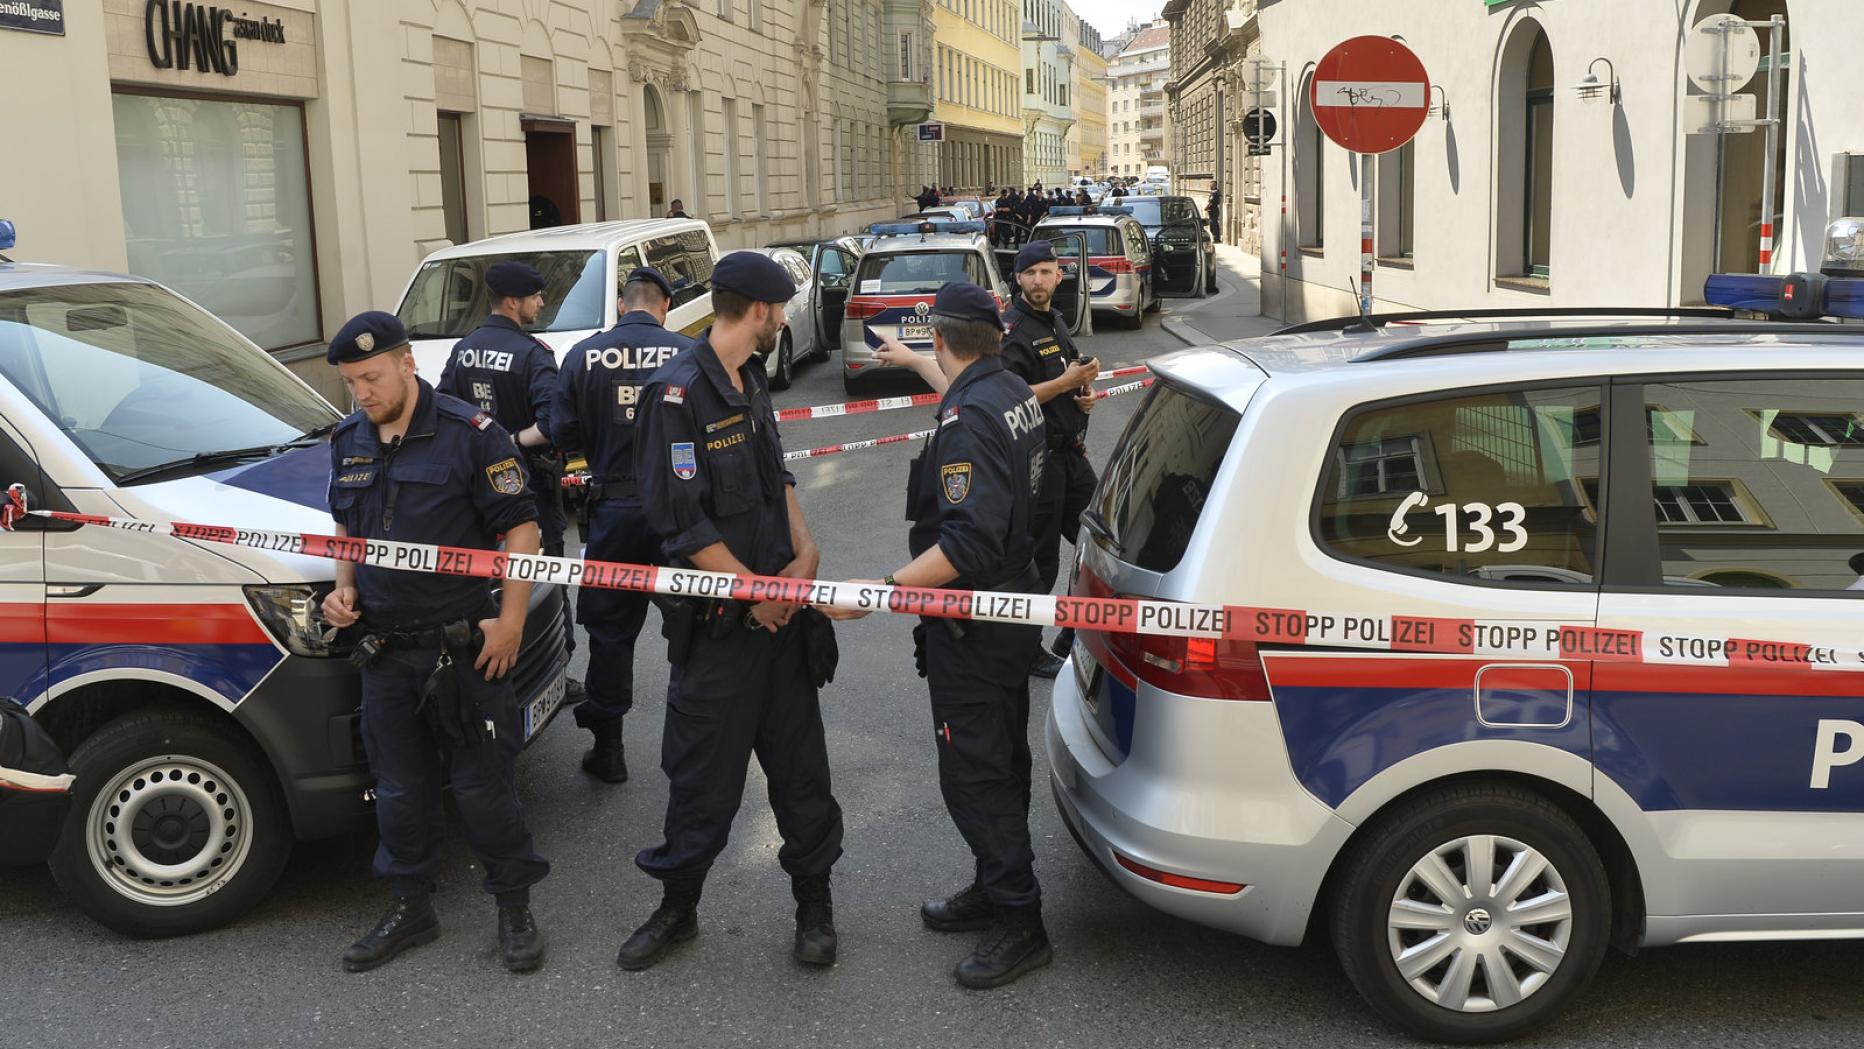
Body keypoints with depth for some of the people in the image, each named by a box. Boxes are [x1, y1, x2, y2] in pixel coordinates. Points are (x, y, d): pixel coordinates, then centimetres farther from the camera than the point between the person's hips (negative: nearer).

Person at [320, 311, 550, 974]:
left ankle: (515, 907, 17)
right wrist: (344, 588, 5)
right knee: (399, 788, 15)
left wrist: (510, 621, -16)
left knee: (482, 784, 1)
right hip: (382, 651, 6)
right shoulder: (348, 441, 9)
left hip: (462, 647, -6)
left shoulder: (470, 433, -11)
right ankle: (409, 907, 30)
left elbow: (520, 528, -10)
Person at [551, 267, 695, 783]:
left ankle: (607, 747, 16)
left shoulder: (583, 355, -4)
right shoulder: (688, 353, -9)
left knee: (609, 627, 11)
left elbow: (563, 434, -3)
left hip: (614, 509, 1)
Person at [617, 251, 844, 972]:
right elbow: (683, 525, -19)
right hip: (718, 623, -7)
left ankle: (813, 898, 25)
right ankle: (678, 904, 23)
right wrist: (756, 592, -14)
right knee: (705, 771, 4)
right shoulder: (679, 394, -16)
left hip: (781, 606, 7)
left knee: (799, 756, 12)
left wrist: (804, 553, 2)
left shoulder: (751, 382, 11)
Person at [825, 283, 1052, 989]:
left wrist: (880, 590, -37)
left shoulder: (968, 421, -26)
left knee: (974, 773, -2)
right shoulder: (1014, 393, 4)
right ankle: (993, 887, 35)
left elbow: (968, 544, -35)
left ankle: (1020, 924, 7)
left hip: (974, 630, -11)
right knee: (1000, 759, 20)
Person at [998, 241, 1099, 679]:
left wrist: (1085, 392, 7)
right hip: (1037, 459, -9)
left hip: (1070, 452, 9)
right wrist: (1065, 382, -25)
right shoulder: (1013, 330, -14)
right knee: (1040, 561, -1)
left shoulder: (1055, 323, 15)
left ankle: (1073, 637, 28)